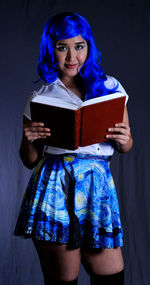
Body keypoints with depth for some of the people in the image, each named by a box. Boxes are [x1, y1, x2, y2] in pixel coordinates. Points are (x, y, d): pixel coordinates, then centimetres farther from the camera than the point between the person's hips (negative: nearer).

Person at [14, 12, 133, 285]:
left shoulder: (110, 86, 11)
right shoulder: (40, 98, 7)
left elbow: (126, 146, 17)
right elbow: (30, 160, 12)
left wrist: (123, 140, -6)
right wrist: (28, 140, -10)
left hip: (98, 185, 2)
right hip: (55, 187, -1)